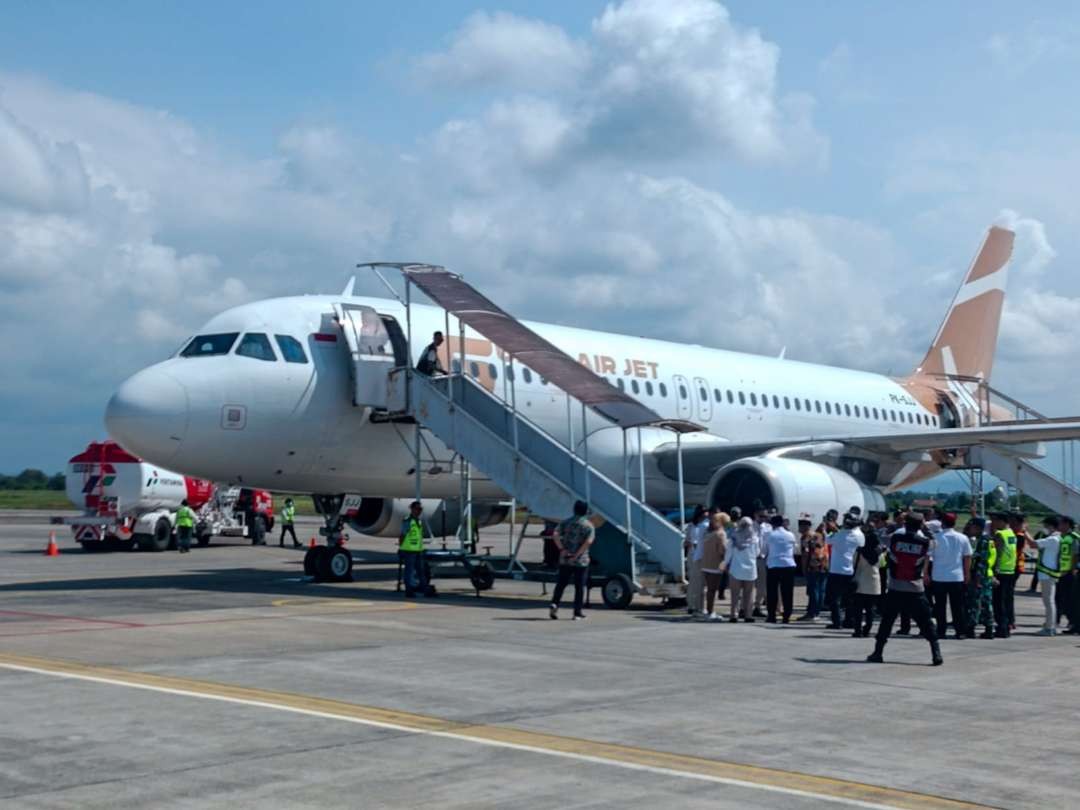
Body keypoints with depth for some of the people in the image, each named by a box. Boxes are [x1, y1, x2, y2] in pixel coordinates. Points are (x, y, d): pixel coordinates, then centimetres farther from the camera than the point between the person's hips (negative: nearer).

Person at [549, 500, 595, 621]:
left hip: (565, 560, 3)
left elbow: (556, 535, -8)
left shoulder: (566, 522, 7)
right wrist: (577, 555, -16)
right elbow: (588, 542, -18)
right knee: (579, 587, 5)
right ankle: (577, 613, 5)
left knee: (561, 584, 12)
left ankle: (554, 604, -9)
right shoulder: (588, 526, -3)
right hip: (581, 561, -3)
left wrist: (561, 549, -10)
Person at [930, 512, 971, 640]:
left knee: (940, 606, 6)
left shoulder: (935, 538, -6)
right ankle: (961, 632, 6)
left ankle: (940, 632, 6)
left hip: (938, 577, -1)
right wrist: (967, 574, 14)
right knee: (958, 606, 8)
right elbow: (967, 558, 5)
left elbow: (927, 557, -5)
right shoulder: (963, 538, 0)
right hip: (957, 577, 2)